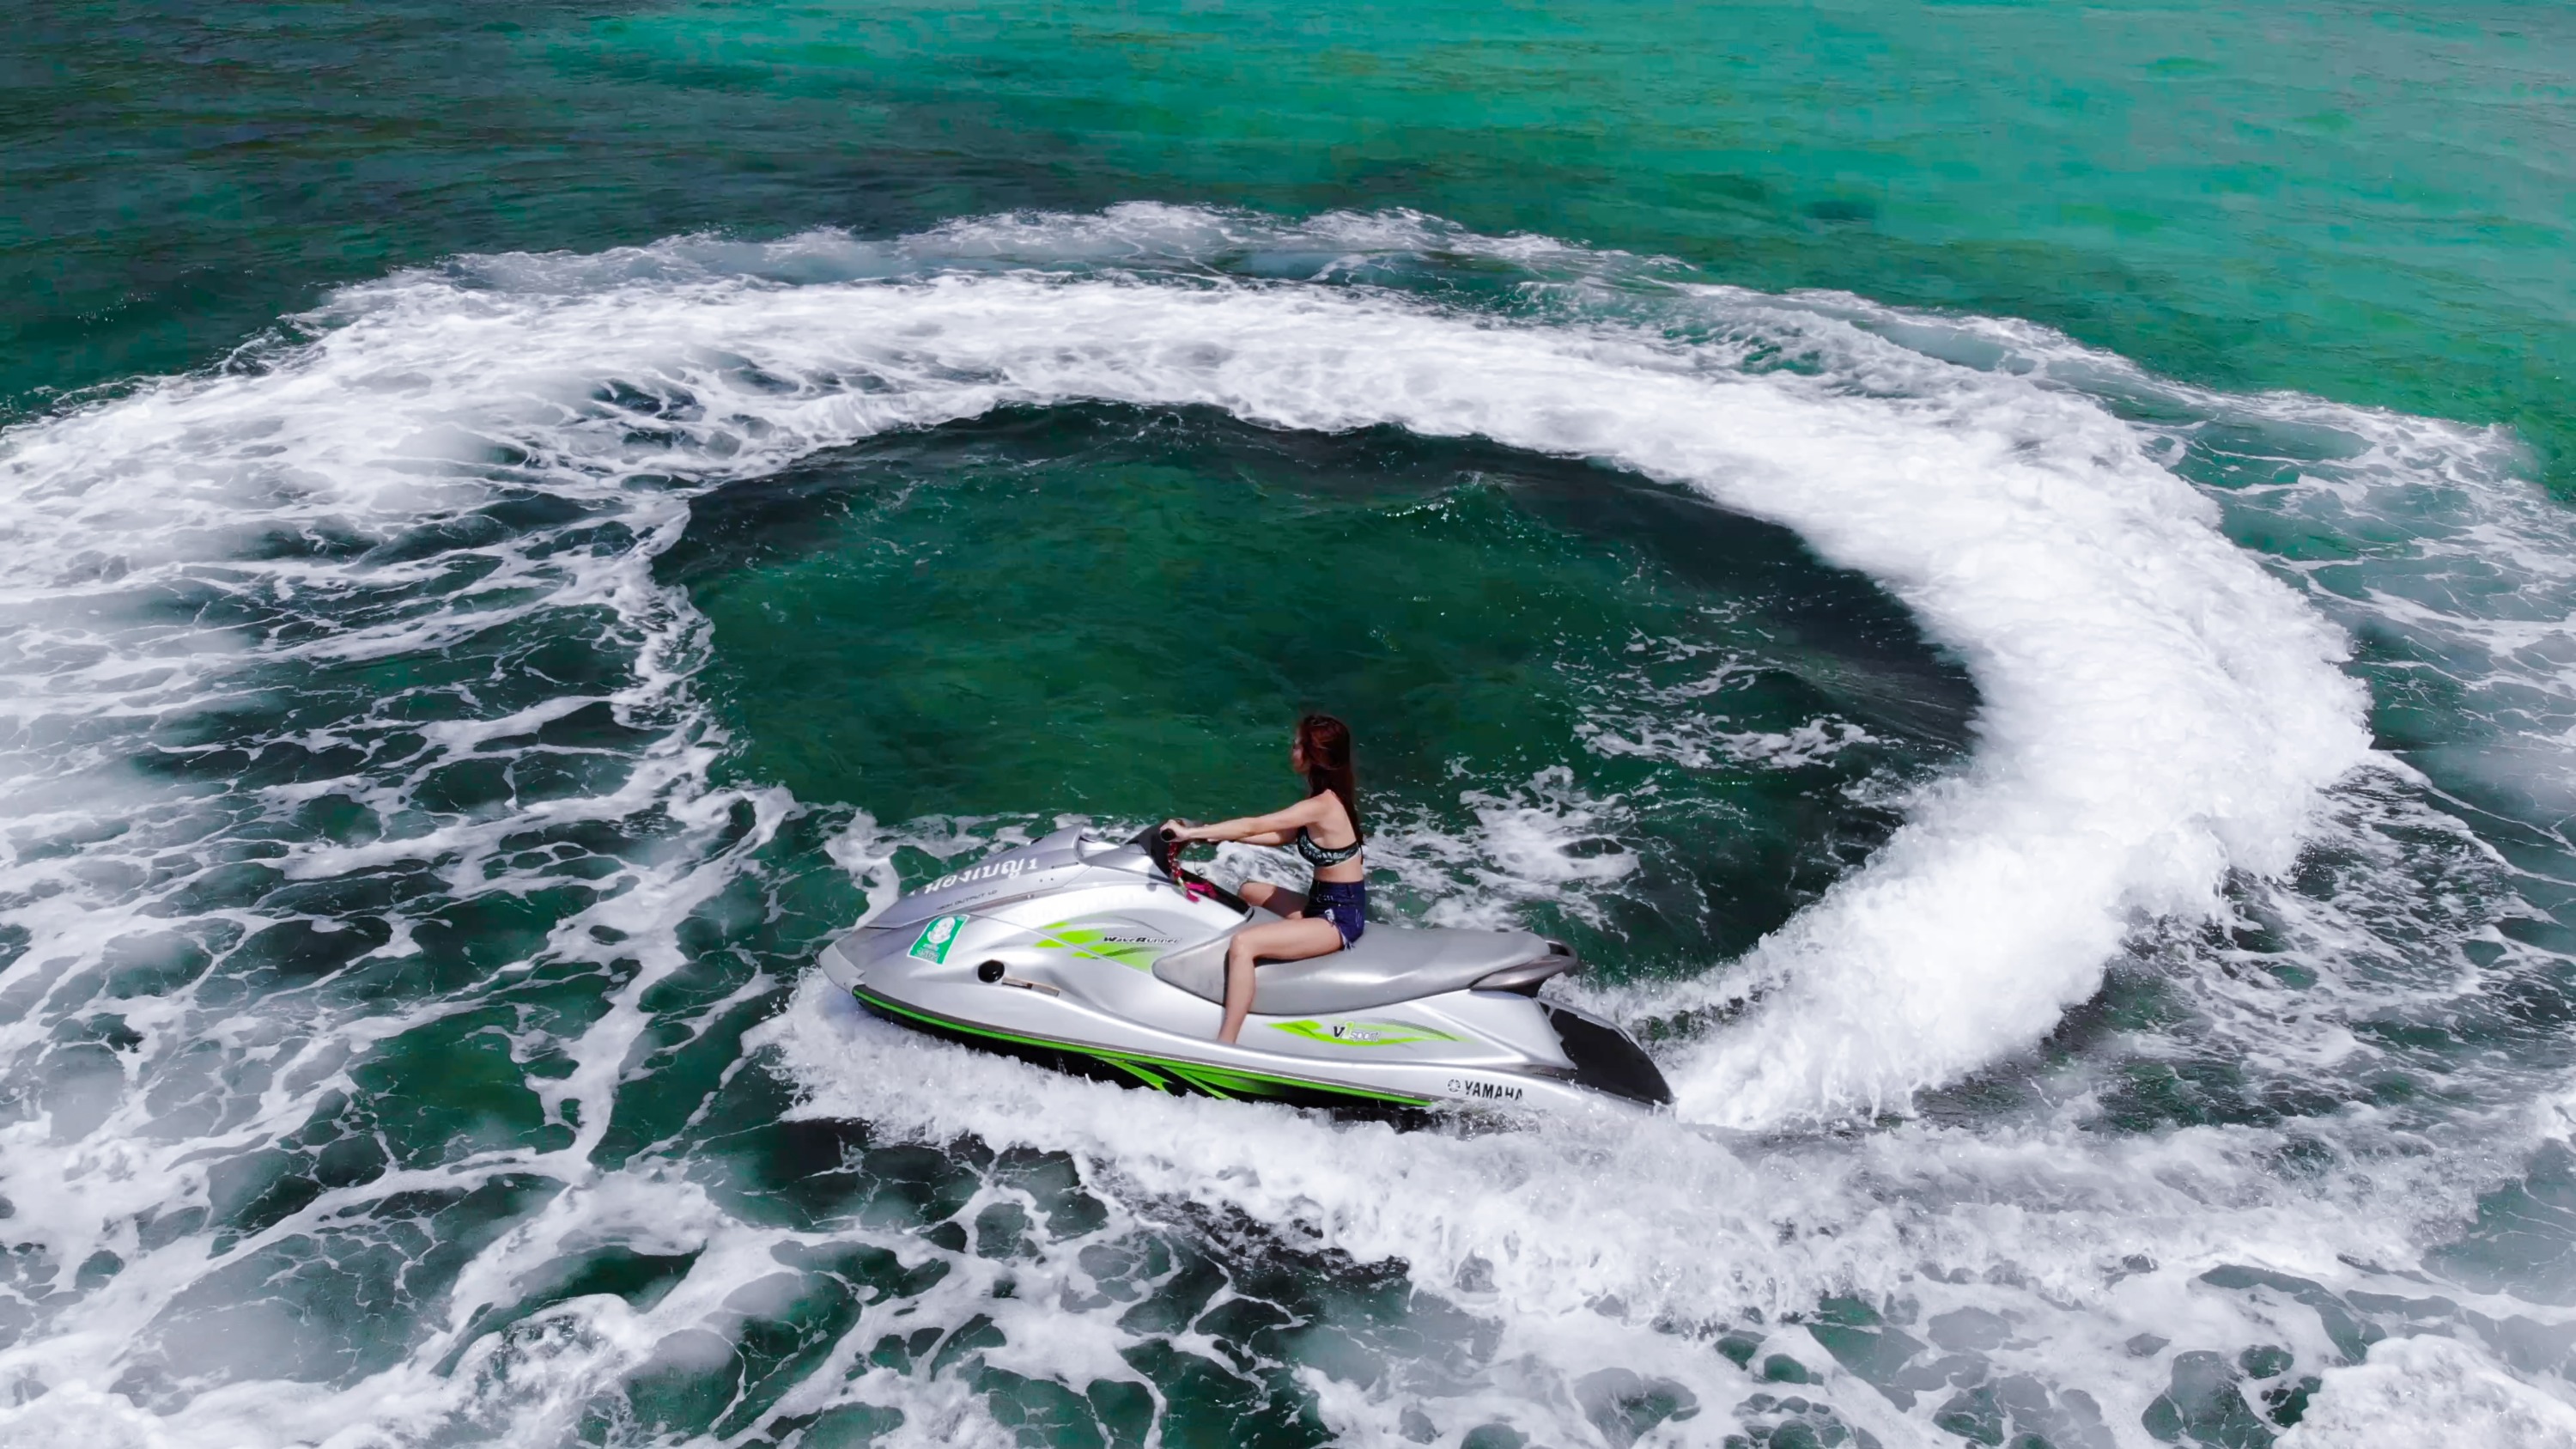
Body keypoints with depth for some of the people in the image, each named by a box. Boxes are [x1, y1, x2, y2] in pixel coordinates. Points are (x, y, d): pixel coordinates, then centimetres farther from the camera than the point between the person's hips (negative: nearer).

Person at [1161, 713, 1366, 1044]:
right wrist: (1221, 834, 6)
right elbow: (1285, 836, 13)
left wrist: (1190, 832, -20)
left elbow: (1253, 826, -25)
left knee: (1242, 944, -27)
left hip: (1339, 918, -10)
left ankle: (1224, 1047, -27)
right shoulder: (1329, 794, 5)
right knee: (1249, 890, 26)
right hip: (1325, 905, 10)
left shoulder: (1323, 805, -23)